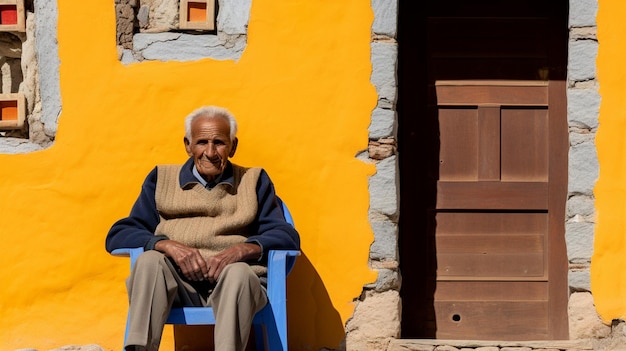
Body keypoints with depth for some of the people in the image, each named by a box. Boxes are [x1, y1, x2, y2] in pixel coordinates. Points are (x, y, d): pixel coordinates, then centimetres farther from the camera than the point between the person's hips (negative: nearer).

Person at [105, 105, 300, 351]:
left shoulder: (254, 181, 22)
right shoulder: (162, 179, 22)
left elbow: (287, 237, 9)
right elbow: (118, 236, 11)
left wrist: (243, 249, -12)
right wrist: (168, 245, -9)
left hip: (236, 282, -1)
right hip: (177, 282, 1)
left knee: (238, 272, -34)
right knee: (149, 260, -30)